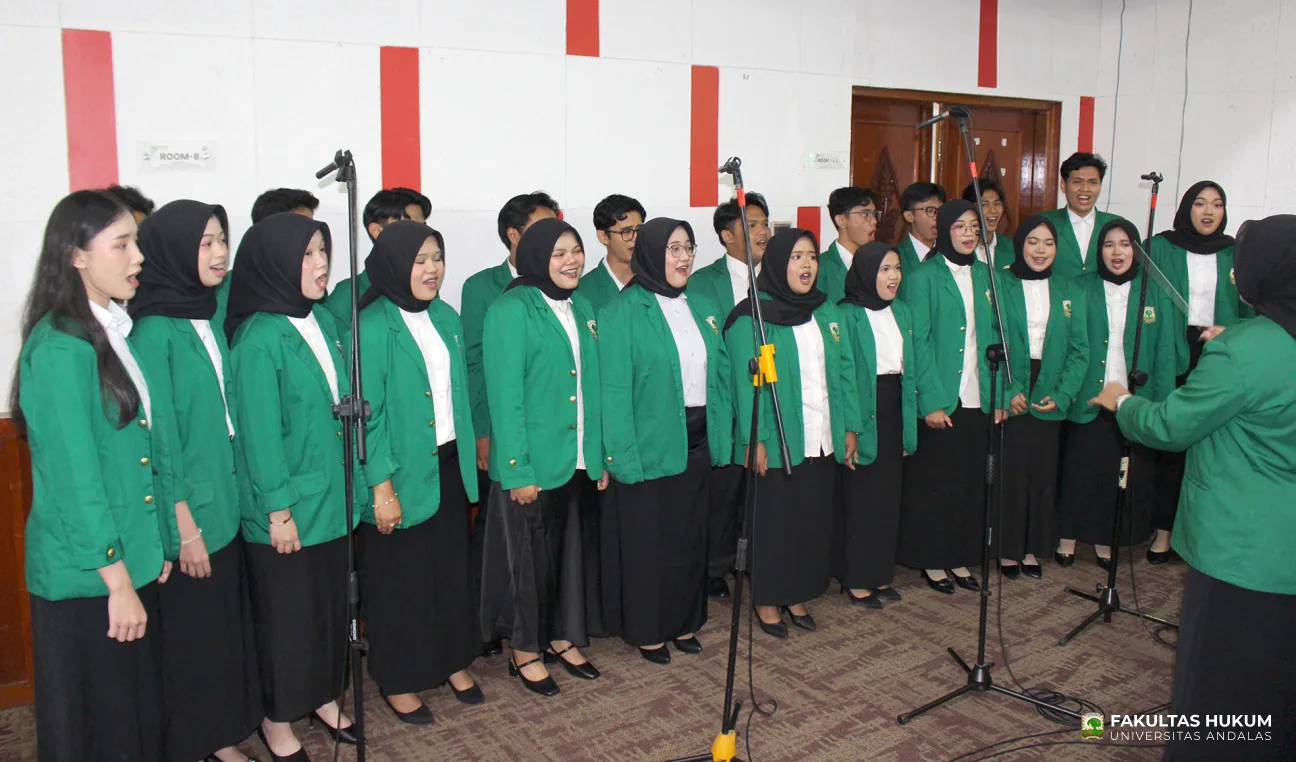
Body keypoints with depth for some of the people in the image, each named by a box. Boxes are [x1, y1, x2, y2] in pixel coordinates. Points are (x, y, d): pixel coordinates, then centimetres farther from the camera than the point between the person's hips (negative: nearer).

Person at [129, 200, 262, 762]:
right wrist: (186, 527, -16)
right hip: (187, 510, -7)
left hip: (225, 502, 7)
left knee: (229, 624, 16)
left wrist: (239, 489, 11)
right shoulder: (153, 330, -15)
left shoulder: (209, 318, 7)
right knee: (190, 632, 7)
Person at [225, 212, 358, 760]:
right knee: (286, 616, 9)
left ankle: (324, 697, 38)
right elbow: (259, 433, -17)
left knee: (331, 606, 18)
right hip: (287, 510, -7)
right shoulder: (258, 340, -17)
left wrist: (352, 483, 11)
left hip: (332, 501, 7)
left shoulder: (322, 320, 5)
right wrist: (279, 509, -14)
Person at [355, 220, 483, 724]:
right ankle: (398, 681, 26)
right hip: (403, 472, -6)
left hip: (448, 466, 6)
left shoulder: (445, 318, 6)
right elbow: (368, 413, -15)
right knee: (401, 578, 8)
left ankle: (454, 662, 34)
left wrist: (468, 454, 9)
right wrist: (382, 487, -17)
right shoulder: (372, 327, -14)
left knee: (452, 566, 15)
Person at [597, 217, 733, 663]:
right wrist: (624, 456, -18)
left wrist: (722, 438, 4)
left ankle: (683, 622, 33)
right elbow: (614, 391, -14)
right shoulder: (622, 314, -10)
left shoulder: (701, 309, 10)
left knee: (691, 536, 16)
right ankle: (646, 630, 23)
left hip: (697, 442, 6)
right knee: (648, 541, 7)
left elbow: (719, 376, 10)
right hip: (650, 447, -6)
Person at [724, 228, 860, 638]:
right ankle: (767, 600, 20)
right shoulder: (751, 317, -7)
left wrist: (851, 427, 7)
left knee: (814, 520, 12)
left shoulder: (826, 311, 12)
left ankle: (798, 596, 27)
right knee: (774, 521, 5)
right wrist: (754, 440, -18)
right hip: (776, 444, -6)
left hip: (822, 442, 6)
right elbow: (746, 383, -12)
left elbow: (844, 370, 12)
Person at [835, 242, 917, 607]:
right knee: (860, 495, 1)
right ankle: (856, 580, 12)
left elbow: (911, 368, 15)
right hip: (862, 415, -7)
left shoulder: (902, 312, 11)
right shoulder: (847, 315, -10)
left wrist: (909, 425, 11)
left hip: (895, 413, 7)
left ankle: (880, 573, 25)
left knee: (889, 493, 12)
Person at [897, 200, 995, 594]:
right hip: (940, 400, -5)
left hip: (976, 399, 5)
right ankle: (932, 561, 18)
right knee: (933, 483, 4)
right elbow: (918, 343, -10)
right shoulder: (924, 278, -5)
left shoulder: (983, 275, 11)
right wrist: (933, 400, -16)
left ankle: (959, 557, 25)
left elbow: (992, 336, 12)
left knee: (971, 481, 11)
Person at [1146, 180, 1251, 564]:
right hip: (1172, 359, -2)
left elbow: (1251, 312, 11)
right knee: (1170, 444, 2)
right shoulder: (1160, 248, 2)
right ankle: (1164, 529, 12)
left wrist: (1228, 332, -8)